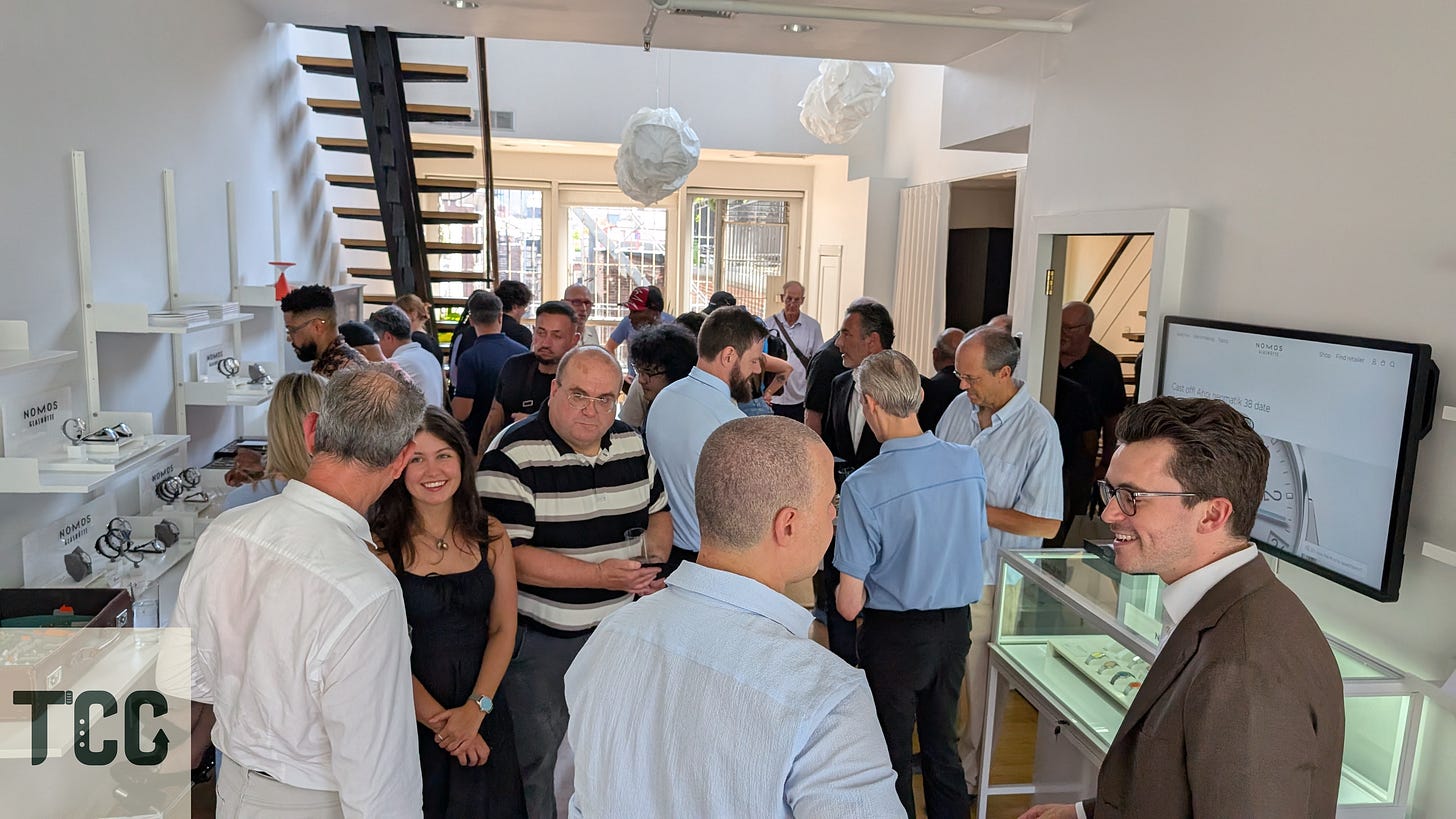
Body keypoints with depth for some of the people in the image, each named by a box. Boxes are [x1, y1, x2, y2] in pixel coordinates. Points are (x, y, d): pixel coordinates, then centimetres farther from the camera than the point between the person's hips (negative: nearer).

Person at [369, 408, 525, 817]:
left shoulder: (491, 535, -2)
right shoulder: (380, 545, -14)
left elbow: (503, 630, -1)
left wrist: (475, 709, -12)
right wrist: (438, 719, -11)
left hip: (482, 712, 3)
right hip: (408, 718, -3)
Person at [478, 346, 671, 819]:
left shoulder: (633, 445, 2)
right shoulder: (513, 457, -18)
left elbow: (658, 512, 15)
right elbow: (508, 554, -23)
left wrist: (654, 558, -6)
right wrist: (601, 575, -26)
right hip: (543, 638, -5)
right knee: (540, 758, 11)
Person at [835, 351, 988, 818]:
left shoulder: (862, 487, -25)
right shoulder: (969, 463, -10)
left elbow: (849, 605, -20)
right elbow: (975, 545, 7)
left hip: (895, 634, -5)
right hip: (957, 623, 5)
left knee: (893, 756, 16)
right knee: (943, 745, 24)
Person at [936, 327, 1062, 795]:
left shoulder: (1037, 430, -18)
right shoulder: (960, 406, 0)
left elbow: (1046, 524, -19)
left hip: (989, 579, -5)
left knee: (979, 680, 10)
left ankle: (970, 773, 30)